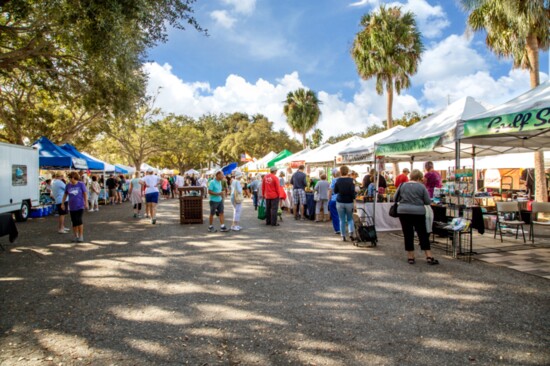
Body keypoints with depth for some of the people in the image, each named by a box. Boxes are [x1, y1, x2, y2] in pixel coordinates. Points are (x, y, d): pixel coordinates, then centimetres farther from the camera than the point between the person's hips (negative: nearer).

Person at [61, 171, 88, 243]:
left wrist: (86, 203, -6)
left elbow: (85, 194, -2)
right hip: (72, 207, 3)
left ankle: (81, 236, 1)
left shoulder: (81, 184, -5)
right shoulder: (68, 185, 3)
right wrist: (62, 203, 14)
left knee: (79, 220, -11)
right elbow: (65, 195, 14)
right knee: (74, 222, 5)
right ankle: (76, 236, 17)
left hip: (80, 206, -3)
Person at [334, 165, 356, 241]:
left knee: (342, 220, 9)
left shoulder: (338, 180, -4)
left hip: (340, 202, 1)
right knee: (350, 219, 14)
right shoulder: (351, 180, -8)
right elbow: (353, 192, -11)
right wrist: (354, 201, -3)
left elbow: (335, 191, 5)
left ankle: (343, 236, 10)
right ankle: (351, 232, -7)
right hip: (349, 202, 0)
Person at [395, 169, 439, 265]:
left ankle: (410, 257, 11)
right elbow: (428, 201, -1)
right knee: (423, 234, 8)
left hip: (403, 212, 1)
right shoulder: (421, 187, -3)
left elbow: (396, 199, 7)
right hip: (418, 213, -1)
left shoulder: (403, 185, 2)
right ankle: (429, 257, 9)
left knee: (408, 235, 7)